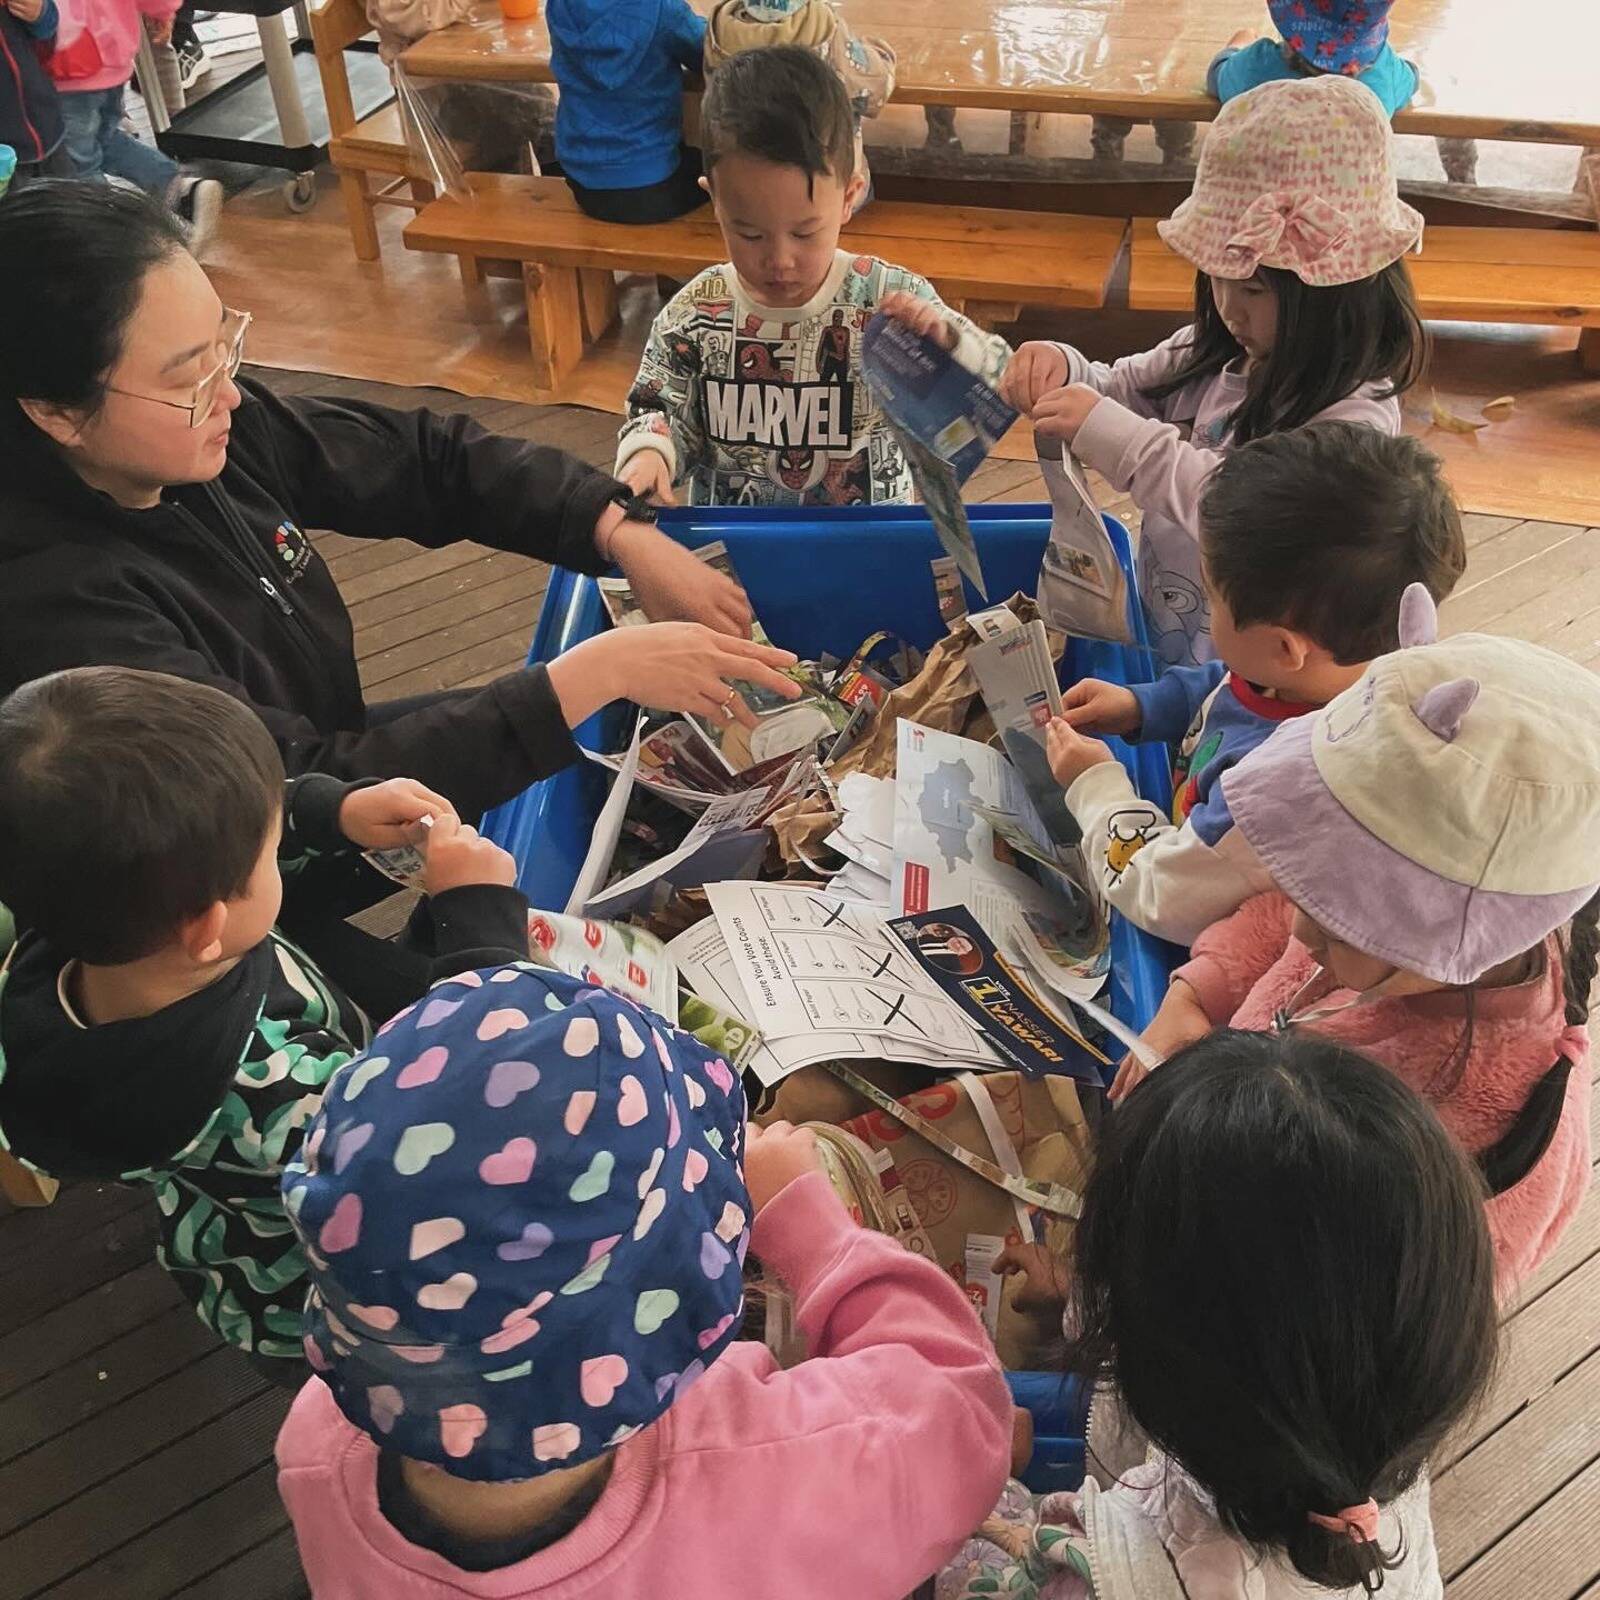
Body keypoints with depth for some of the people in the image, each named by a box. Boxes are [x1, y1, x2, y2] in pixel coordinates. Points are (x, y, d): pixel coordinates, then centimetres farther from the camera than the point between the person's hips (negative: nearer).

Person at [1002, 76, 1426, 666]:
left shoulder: (1355, 416, -17)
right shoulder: (1216, 352, 5)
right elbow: (1120, 392, 19)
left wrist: (1108, 432, -29)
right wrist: (1060, 370, -5)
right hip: (1149, 637, 7)